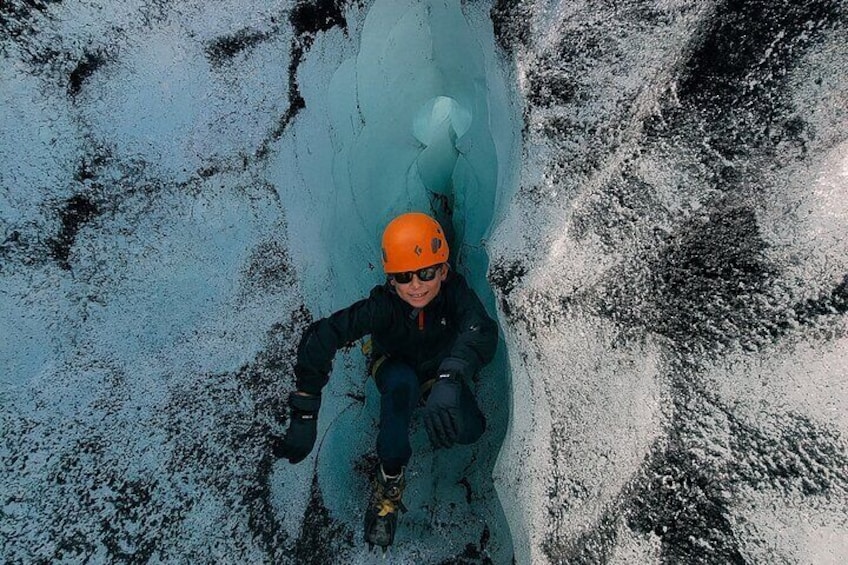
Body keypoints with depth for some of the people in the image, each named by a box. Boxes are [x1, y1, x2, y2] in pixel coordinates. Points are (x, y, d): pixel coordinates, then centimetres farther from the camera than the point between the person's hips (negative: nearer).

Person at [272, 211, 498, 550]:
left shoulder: (454, 290, -34)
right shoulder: (383, 304, -36)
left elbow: (482, 331, -52)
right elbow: (319, 339, -43)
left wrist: (450, 379, -71)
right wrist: (304, 417, -50)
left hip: (440, 370, 3)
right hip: (394, 367, -2)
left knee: (470, 431, -20)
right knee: (402, 382, -38)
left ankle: (424, 399, 15)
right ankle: (389, 478, -17)